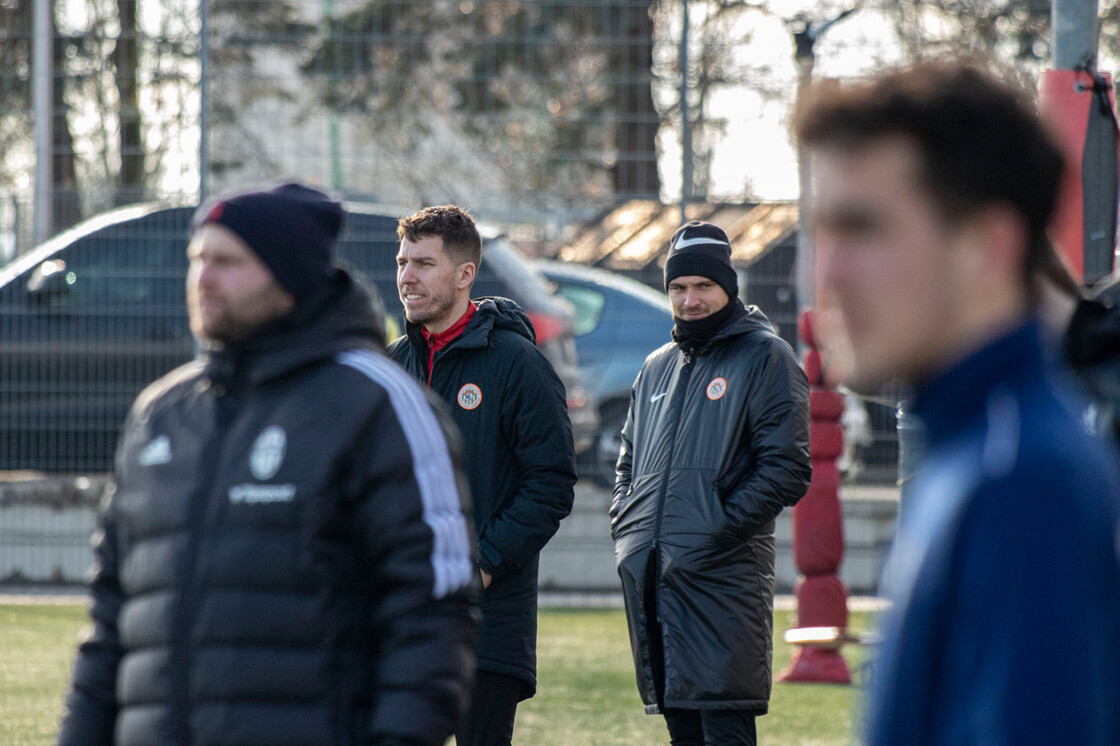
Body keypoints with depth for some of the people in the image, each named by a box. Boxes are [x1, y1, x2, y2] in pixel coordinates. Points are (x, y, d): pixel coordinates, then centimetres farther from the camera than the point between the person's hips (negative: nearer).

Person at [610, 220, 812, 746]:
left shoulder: (766, 358, 0)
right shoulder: (657, 367, 22)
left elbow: (787, 470, -8)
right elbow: (629, 459, 30)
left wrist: (722, 525, -15)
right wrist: (624, 520, 11)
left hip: (723, 577, -7)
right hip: (647, 573, 7)